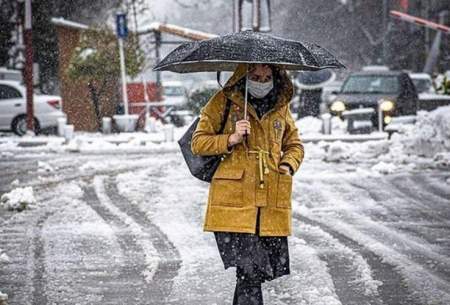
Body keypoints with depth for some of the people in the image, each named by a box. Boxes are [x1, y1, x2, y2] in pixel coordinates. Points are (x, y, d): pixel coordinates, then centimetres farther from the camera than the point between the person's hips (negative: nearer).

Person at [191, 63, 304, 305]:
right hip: (233, 200, -4)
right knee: (249, 271, -14)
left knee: (267, 269, 3)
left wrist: (288, 165, 5)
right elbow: (198, 143, 3)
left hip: (272, 202, 4)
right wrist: (231, 139, -12)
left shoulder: (281, 106, 14)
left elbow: (295, 145, 26)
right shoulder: (223, 101, 3)